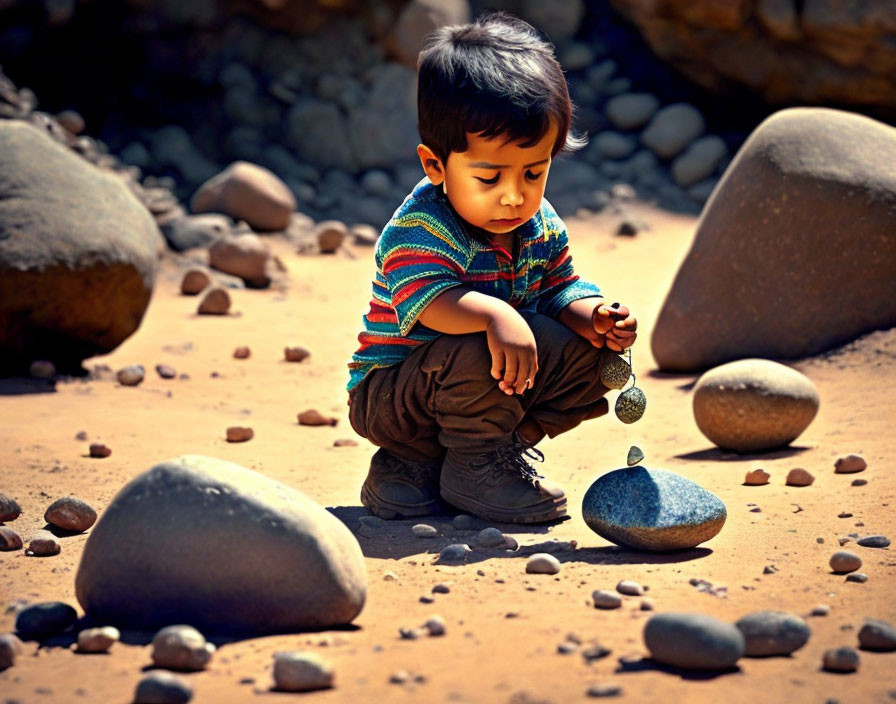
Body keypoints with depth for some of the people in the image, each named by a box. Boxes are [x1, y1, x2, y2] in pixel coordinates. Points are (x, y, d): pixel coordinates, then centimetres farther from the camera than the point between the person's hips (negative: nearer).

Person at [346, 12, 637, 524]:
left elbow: (561, 291, 3)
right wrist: (495, 314, -59)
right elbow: (431, 300, -41)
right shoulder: (421, 229, -25)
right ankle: (475, 468, -8)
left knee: (586, 353, -1)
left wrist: (595, 317, -20)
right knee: (479, 352, -36)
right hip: (386, 397, -8)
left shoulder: (542, 226, -1)